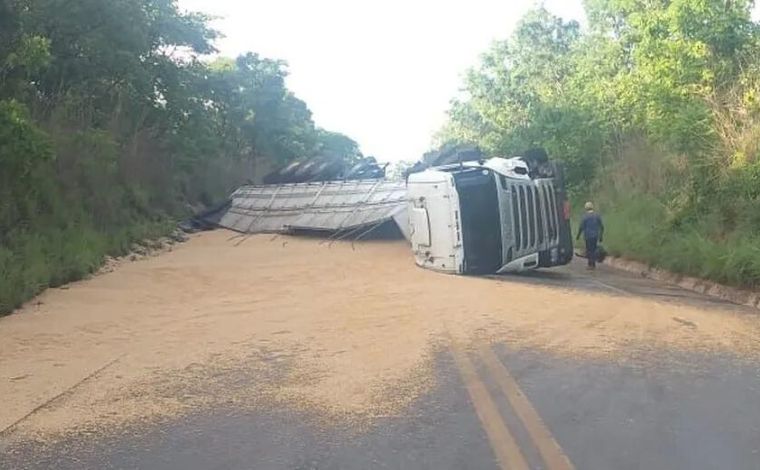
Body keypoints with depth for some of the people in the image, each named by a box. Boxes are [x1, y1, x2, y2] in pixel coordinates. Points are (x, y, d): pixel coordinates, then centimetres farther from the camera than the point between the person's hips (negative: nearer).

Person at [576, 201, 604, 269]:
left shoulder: (585, 216, -8)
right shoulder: (597, 215, 5)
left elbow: (581, 227, -9)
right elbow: (602, 227, 6)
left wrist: (578, 236, 3)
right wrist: (601, 236, 14)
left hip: (588, 236, -4)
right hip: (595, 236, 4)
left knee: (589, 250, 0)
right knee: (594, 250, 13)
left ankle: (590, 264, -3)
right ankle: (593, 264, 16)